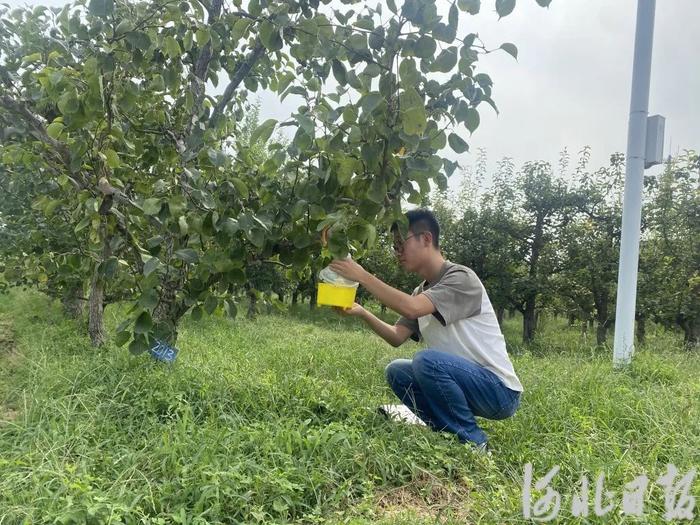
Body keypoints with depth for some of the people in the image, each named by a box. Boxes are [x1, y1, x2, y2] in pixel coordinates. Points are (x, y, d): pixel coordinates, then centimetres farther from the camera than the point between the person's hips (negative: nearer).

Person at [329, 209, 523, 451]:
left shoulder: (461, 278, -18)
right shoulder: (421, 292, 9)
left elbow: (411, 309, -33)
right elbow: (396, 337, 3)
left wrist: (362, 275, -27)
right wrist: (362, 313, -12)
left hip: (499, 390, -8)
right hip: (463, 378, 8)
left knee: (427, 360, -29)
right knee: (397, 370, 3)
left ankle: (472, 439, -10)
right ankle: (454, 431, 7)